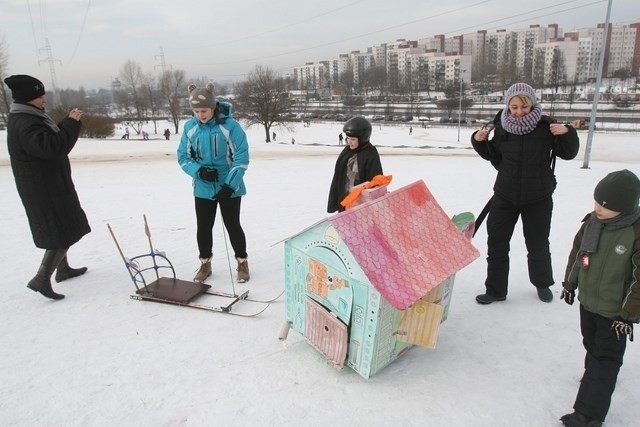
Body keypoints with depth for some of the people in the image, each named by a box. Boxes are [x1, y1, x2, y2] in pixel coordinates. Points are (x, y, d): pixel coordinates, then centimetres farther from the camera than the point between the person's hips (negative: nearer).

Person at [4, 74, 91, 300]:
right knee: (64, 231, -7)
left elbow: (51, 138, 18)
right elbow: (54, 147, -32)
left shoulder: (28, 118, 11)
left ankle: (63, 268, 36)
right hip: (46, 189, -11)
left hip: (48, 185, 11)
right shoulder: (25, 124, -23)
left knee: (58, 228, 22)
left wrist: (68, 122, 5)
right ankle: (42, 278, -6)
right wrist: (72, 123, -25)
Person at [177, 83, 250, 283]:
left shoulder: (229, 125, -15)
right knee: (203, 227, 10)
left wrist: (230, 185, -21)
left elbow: (241, 157, -15)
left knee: (232, 225, 5)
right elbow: (183, 156, 3)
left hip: (229, 188, -3)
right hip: (203, 188, 3)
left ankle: (242, 262, 25)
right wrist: (199, 171, -17)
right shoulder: (190, 127, -4)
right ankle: (205, 264, 30)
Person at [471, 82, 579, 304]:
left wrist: (567, 133, -20)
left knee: (538, 245, 14)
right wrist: (480, 141, -7)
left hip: (538, 198, -2)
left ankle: (542, 284, 41)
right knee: (496, 244, 7)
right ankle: (495, 290, 23)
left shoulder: (545, 125, -11)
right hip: (505, 196, 2)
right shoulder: (502, 126, -5)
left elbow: (568, 153, -3)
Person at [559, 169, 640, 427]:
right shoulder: (591, 222, -6)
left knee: (606, 359, 4)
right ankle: (595, 374, 52)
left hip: (615, 311, -6)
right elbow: (577, 253, 9)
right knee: (592, 346, 26)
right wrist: (570, 284, 16)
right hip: (588, 300, 6)